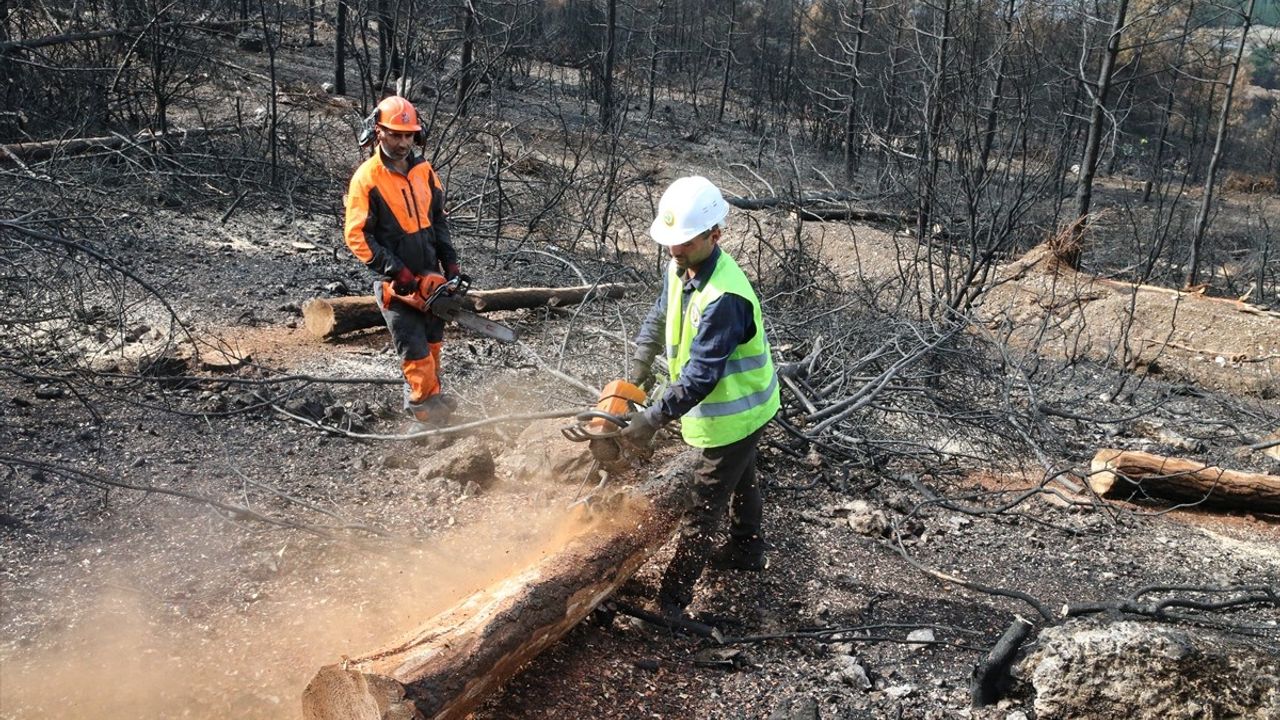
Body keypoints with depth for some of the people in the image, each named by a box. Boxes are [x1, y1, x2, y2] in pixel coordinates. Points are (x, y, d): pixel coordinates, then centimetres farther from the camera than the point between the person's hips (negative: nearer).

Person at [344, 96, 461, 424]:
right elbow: (357, 237, -14)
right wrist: (397, 271, -19)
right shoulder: (366, 179, -13)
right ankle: (428, 407, 5)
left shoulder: (424, 170, 4)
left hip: (430, 277, 6)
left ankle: (420, 401, 32)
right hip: (396, 283, -6)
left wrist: (450, 262, 4)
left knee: (432, 343, 16)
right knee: (416, 352, -7)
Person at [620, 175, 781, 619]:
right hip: (737, 408, 10)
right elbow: (660, 315, 10)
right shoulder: (682, 267, -7)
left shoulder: (724, 298, -36)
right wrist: (639, 363, -2)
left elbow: (701, 375, -35)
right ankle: (747, 551, 50)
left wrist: (654, 419, -33)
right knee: (740, 479, 29)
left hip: (733, 413, -9)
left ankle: (674, 594, 12)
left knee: (704, 505, 1)